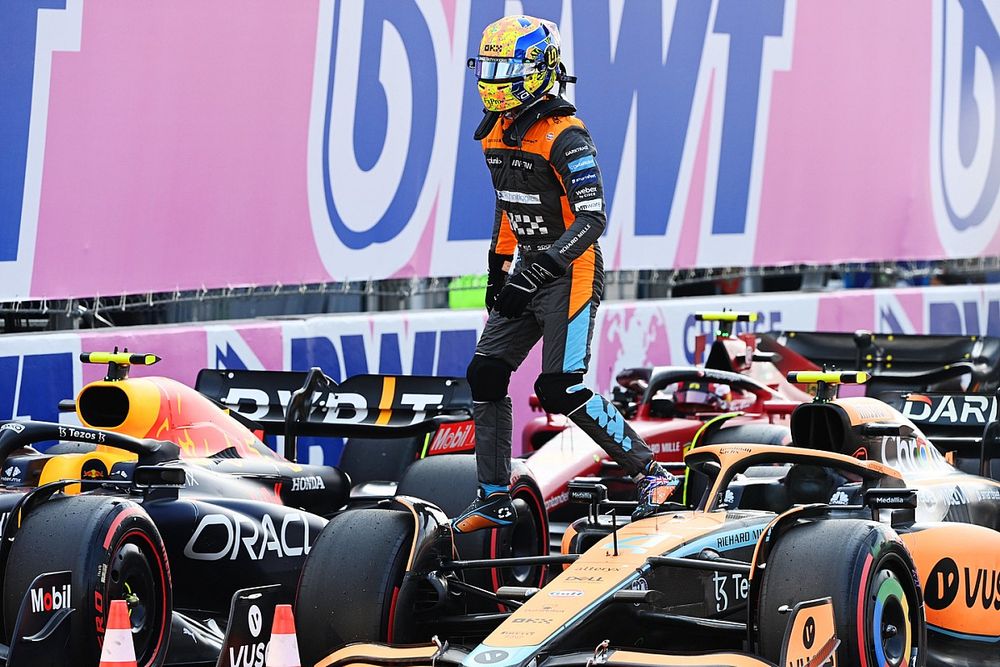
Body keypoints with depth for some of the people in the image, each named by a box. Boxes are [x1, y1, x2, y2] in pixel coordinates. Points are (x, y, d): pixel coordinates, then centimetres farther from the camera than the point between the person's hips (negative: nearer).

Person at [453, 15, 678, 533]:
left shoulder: (563, 137, -19)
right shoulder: (496, 132, 7)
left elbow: (592, 219, -24)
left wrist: (535, 277, -29)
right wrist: (498, 269, 21)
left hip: (570, 274, -9)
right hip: (530, 270, 9)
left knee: (561, 391, -15)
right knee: (485, 376, 3)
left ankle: (651, 474, -5)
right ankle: (494, 500, 10)